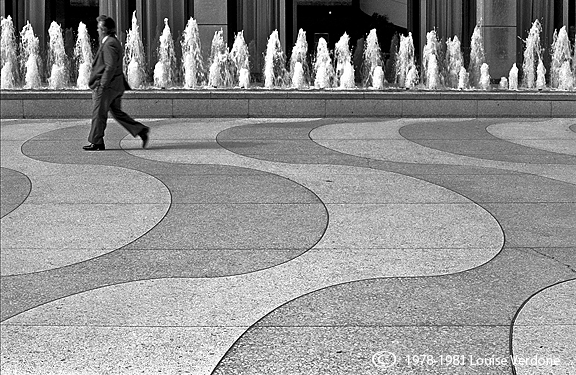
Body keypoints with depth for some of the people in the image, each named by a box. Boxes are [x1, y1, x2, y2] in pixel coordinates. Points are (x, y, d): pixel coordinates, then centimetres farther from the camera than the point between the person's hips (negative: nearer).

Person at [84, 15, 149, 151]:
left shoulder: (109, 45, -17)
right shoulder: (114, 42, 16)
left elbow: (111, 67, -23)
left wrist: (102, 85, -22)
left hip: (106, 86, -10)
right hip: (117, 86, 10)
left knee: (98, 114, -1)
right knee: (117, 112, 13)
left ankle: (96, 142, 7)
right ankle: (141, 130, 8)